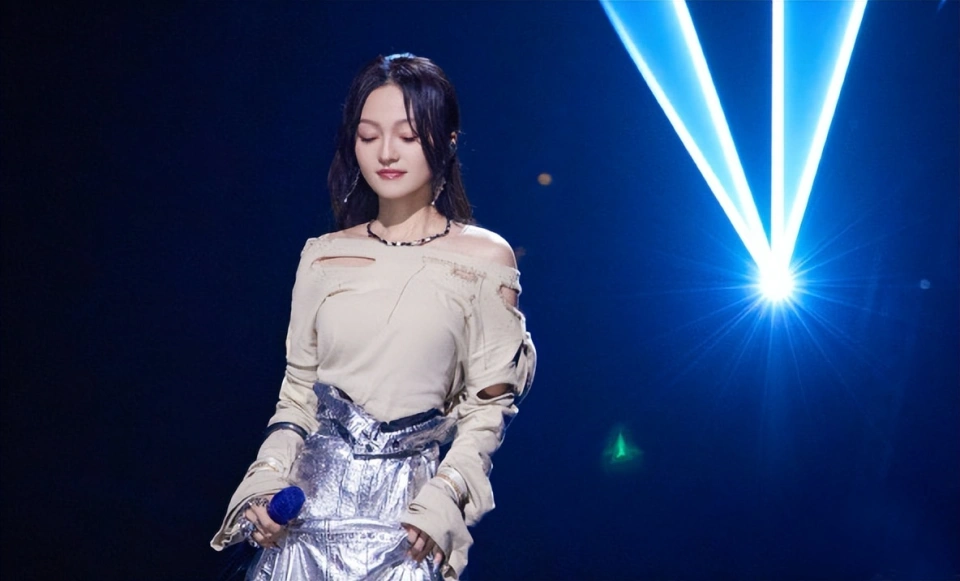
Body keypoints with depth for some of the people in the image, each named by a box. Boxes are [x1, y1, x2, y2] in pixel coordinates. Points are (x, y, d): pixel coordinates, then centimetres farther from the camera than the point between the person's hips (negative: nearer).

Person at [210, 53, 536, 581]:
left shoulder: (484, 258, -3)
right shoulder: (322, 256, 5)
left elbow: (488, 405, -2)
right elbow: (298, 390, 10)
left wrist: (442, 501, -14)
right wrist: (267, 484, -3)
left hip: (404, 512, -2)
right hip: (314, 495, 3)